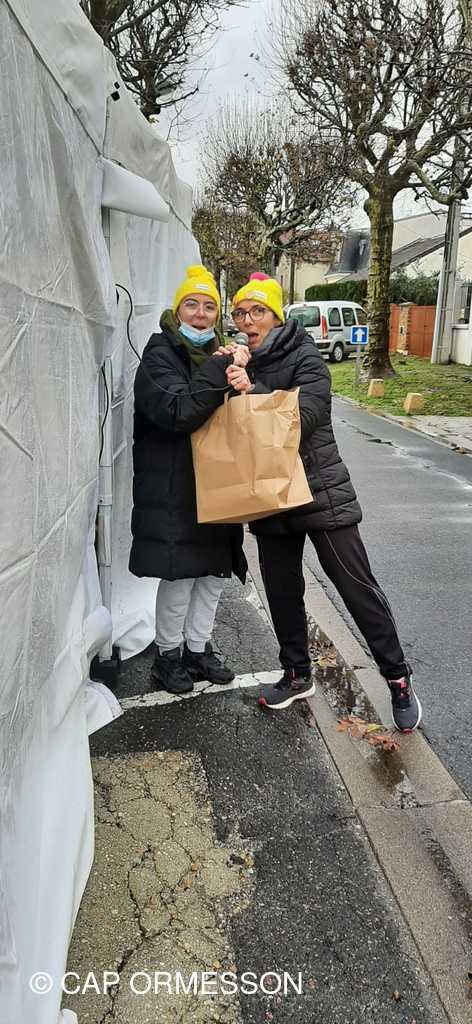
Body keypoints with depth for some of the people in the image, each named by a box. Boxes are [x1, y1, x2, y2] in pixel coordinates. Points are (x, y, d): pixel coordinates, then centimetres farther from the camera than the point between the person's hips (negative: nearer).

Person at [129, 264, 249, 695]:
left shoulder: (215, 354, 15)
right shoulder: (160, 354, -8)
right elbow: (177, 412, -22)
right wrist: (222, 371, -24)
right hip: (173, 487, -7)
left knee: (214, 569, 12)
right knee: (180, 573, 0)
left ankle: (199, 648, 28)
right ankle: (168, 654, 19)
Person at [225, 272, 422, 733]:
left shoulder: (305, 358, -9)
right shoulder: (240, 364, 9)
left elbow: (303, 416, -23)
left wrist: (253, 390, -30)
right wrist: (226, 380, -5)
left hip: (320, 491, -6)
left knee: (358, 587, -1)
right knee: (282, 592, 14)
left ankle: (398, 679, 14)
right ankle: (297, 675, 33)